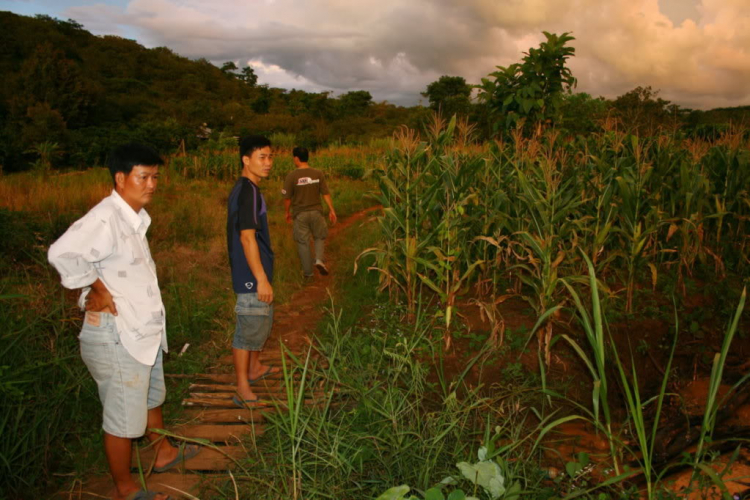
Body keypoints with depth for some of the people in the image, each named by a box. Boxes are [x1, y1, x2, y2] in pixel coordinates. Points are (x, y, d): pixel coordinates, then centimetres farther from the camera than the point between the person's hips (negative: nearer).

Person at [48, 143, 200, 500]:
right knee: (124, 417, 6)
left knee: (152, 395, 27)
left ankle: (163, 452, 49)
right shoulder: (106, 218, -23)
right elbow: (62, 253, -37)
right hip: (117, 336, -10)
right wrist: (99, 290, -25)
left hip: (144, 330, 10)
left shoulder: (137, 217, 7)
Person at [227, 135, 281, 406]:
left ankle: (255, 368, 41)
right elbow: (247, 237, -25)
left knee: (262, 321, 23)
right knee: (249, 328, -3)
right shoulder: (249, 191, -20)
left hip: (253, 273, 11)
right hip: (251, 276, -11)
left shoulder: (245, 189, 12)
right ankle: (243, 390, 7)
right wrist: (262, 279, -25)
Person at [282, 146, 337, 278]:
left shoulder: (291, 176, -11)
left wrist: (287, 212, 9)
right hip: (316, 212, 2)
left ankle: (308, 272, 16)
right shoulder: (318, 173, -4)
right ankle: (319, 259, -3)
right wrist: (331, 210, 5)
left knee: (303, 243, 10)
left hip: (300, 214, -2)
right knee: (319, 237, 21)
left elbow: (287, 197, -7)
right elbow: (326, 194, -3)